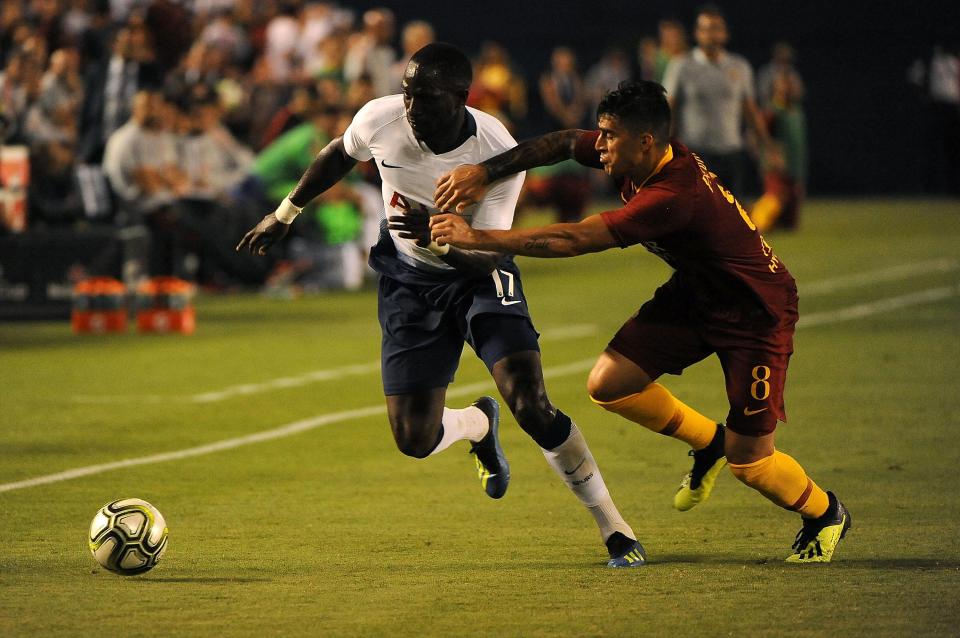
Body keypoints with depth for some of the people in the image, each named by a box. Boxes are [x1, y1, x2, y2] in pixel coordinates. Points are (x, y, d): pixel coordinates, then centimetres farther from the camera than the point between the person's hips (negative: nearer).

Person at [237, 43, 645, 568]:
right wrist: (285, 214, 17)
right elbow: (340, 154, 6)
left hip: (478, 276, -3)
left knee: (531, 407, -23)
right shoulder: (380, 120, -19)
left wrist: (441, 238, -47)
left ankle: (614, 529, -5)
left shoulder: (499, 155, -28)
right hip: (410, 282, 3)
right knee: (415, 440, -6)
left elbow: (486, 257, -26)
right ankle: (479, 423, 34)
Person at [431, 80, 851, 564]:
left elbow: (574, 240, -36)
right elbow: (561, 144, 2)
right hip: (694, 293, 8)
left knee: (749, 462, -3)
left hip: (756, 314, -8)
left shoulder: (673, 196, -37)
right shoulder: (635, 157, -12)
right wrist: (484, 173, -12)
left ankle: (824, 514, 29)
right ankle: (709, 441, 18)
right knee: (608, 384, -6)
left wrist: (477, 238, -32)